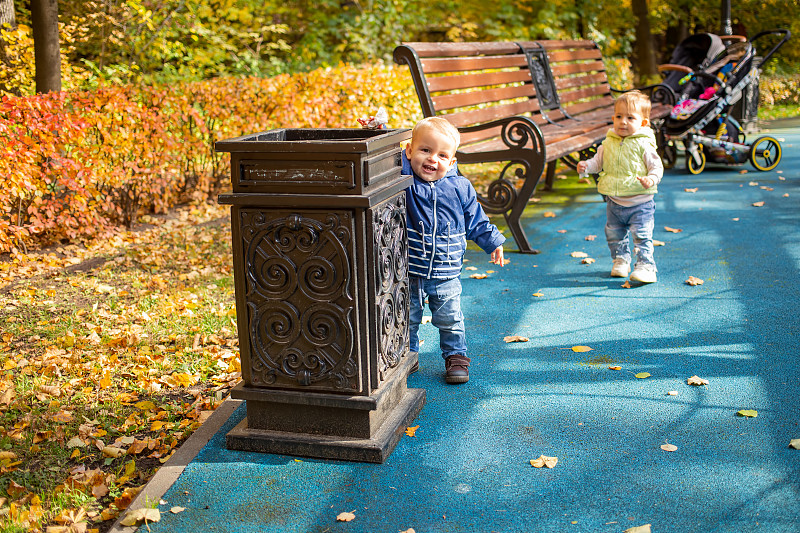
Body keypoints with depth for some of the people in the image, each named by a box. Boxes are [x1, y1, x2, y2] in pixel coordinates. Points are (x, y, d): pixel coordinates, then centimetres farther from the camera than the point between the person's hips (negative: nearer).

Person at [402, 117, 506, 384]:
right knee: (407, 319, 14)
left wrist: (493, 241, 13)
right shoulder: (401, 179, -9)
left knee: (450, 320, 10)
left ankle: (456, 357, 28)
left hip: (445, 273, 1)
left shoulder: (460, 188, -2)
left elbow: (475, 219, 11)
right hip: (408, 271, -1)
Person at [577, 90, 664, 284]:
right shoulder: (609, 142, 3)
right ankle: (620, 260, 36)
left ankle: (646, 267, 1)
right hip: (614, 202, 6)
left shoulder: (643, 144, -12)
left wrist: (651, 179, -29)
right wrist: (586, 166, -7)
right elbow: (598, 160, 13)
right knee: (614, 234, 17)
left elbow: (656, 166, -10)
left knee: (641, 235, -6)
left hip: (639, 203, -5)